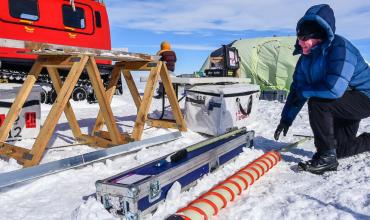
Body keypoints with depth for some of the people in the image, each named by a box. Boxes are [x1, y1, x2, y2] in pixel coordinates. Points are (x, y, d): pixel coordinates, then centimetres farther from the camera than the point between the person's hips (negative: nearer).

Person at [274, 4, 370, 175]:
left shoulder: (340, 48, -29)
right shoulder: (306, 58, -4)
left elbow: (334, 89, -40)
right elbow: (297, 88, 0)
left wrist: (304, 92, -24)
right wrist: (286, 119, -2)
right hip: (343, 104, 8)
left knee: (317, 103, -32)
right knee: (339, 148, 12)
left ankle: (326, 157, -18)